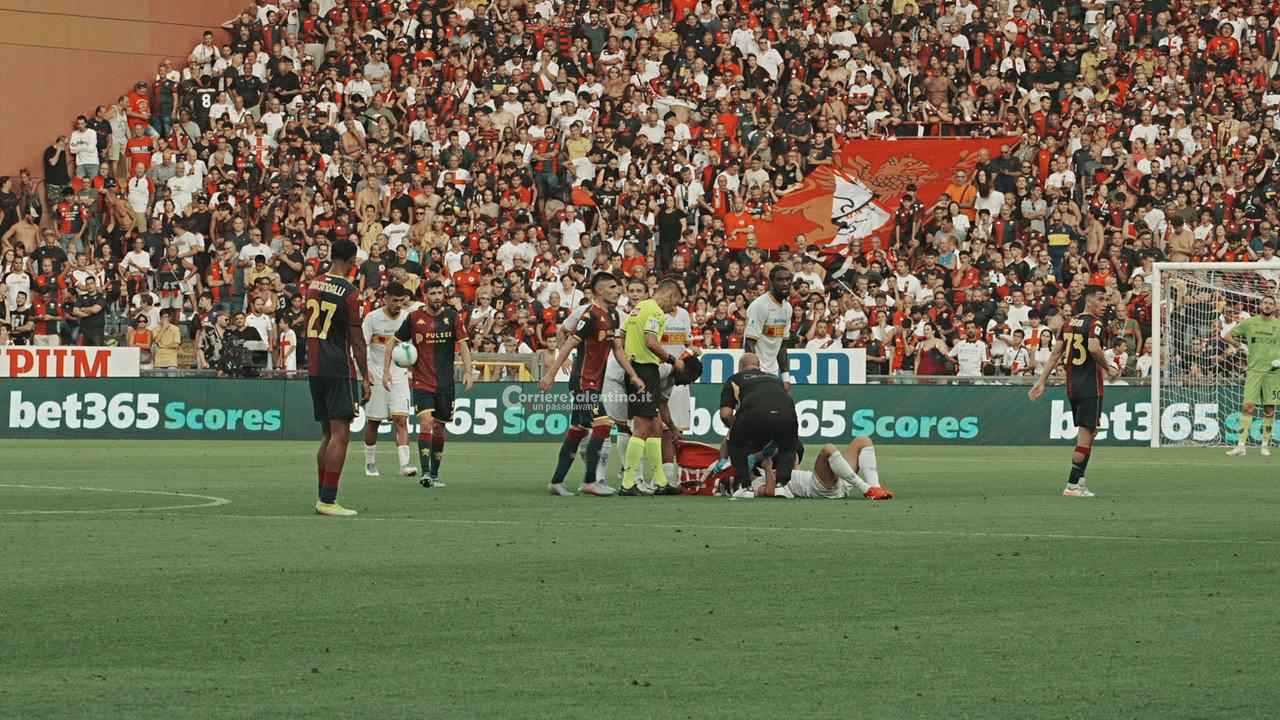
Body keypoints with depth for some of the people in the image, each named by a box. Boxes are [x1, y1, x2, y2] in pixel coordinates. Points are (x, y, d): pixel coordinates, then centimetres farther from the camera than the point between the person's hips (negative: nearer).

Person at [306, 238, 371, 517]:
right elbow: (357, 340, -9)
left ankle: (323, 497, 15)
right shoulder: (349, 293, -11)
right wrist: (365, 377, -2)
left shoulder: (313, 285, 10)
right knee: (340, 434, -7)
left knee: (329, 434, 15)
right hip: (338, 369, -7)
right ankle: (328, 500, -12)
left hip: (314, 368, 7)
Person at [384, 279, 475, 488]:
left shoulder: (453, 317, 2)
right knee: (426, 422, -19)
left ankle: (435, 473, 21)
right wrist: (386, 370, 3)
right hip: (422, 382, -2)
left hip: (445, 383, 2)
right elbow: (393, 342, 8)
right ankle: (426, 473, -21)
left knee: (439, 427, 8)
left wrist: (468, 371, -13)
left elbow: (463, 345, 1)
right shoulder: (414, 318, -1)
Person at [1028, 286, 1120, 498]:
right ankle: (1072, 486, -7)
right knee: (1085, 434, -5)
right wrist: (1108, 369, -12)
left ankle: (1079, 481, 17)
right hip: (1090, 388, -8)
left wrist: (1042, 381, 10)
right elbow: (1094, 347, -28)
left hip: (1072, 388, 8)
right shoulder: (1094, 324, -10)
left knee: (1087, 432, 19)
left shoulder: (1069, 323, 12)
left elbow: (1055, 354, 10)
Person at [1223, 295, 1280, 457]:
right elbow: (1227, 335, 13)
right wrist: (1240, 346, 1)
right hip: (1254, 370, 0)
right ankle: (1241, 445, -11)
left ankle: (1265, 444, 16)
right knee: (1248, 407, -9)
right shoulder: (1249, 323, 4)